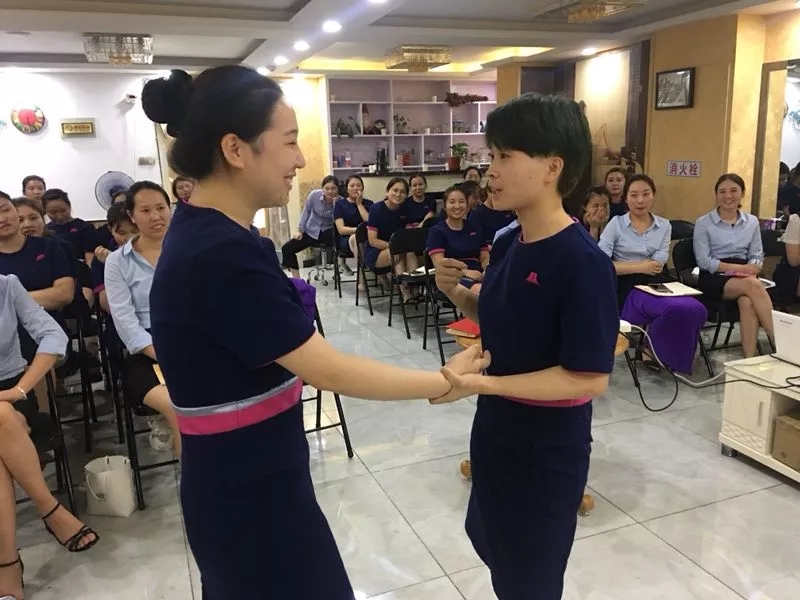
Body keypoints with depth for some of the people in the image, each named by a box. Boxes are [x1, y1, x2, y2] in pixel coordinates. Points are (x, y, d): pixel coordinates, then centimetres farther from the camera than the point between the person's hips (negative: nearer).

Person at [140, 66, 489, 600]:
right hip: (247, 490, -9)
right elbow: (330, 371, -24)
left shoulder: (207, 232, 3)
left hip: (249, 473, 9)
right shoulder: (221, 255, -28)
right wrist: (445, 381, -13)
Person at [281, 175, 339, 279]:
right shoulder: (314, 195, -14)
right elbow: (306, 212, 3)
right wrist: (300, 230, 3)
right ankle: (297, 281, -5)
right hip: (311, 231, 2)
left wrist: (335, 204, -29)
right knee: (287, 249, -10)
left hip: (329, 232, -2)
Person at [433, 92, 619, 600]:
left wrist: (484, 383, -30)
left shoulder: (583, 262, -26)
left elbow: (590, 378, -25)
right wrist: (458, 294, -8)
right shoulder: (507, 243, -2)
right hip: (497, 427, 8)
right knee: (490, 540, 29)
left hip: (549, 446, -7)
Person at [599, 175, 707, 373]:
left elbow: (657, 266, 2)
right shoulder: (616, 223, 5)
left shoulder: (664, 226, 15)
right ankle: (655, 351, -3)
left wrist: (622, 265, -7)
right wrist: (640, 267, -11)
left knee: (697, 310, -27)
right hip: (630, 287, -4)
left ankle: (659, 350, -3)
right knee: (679, 309, -31)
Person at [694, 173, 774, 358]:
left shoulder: (752, 222, 14)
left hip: (744, 278, 3)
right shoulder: (703, 223, 2)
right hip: (713, 278, -3)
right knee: (753, 286, -34)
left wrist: (750, 270, -14)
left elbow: (757, 257, 11)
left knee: (747, 302, -34)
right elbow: (704, 261, -6)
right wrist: (741, 267, -14)